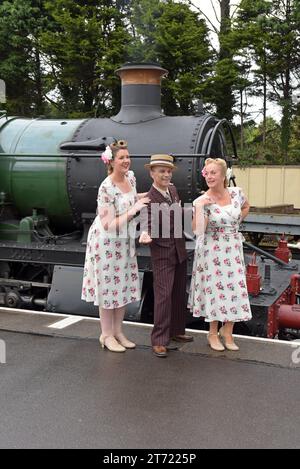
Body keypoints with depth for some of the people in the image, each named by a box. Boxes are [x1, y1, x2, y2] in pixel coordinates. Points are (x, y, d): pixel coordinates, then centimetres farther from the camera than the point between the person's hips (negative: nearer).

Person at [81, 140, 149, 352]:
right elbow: (108, 225, -26)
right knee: (108, 287, 3)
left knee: (125, 285, 13)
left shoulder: (130, 177, -2)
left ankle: (118, 331, 27)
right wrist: (133, 210, -29)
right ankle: (107, 335, 18)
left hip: (125, 242, 8)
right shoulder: (107, 188, -25)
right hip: (107, 242, -7)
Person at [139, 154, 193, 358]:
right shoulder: (149, 200, -18)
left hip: (180, 249, 8)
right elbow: (146, 223, -27)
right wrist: (145, 235, -46)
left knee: (179, 293, 16)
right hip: (162, 251, -8)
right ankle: (159, 340, -1)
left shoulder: (173, 189, 5)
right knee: (163, 295, -8)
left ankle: (177, 330, 30)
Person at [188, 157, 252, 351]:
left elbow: (246, 207, 21)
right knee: (215, 290, 3)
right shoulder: (202, 201, -13)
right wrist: (199, 207, -31)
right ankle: (213, 333, 20)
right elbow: (198, 230, -24)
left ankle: (227, 331, 21)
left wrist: (235, 223, 9)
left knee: (235, 289, 3)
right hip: (212, 251, -3)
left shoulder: (236, 193, -2)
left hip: (233, 249, 3)